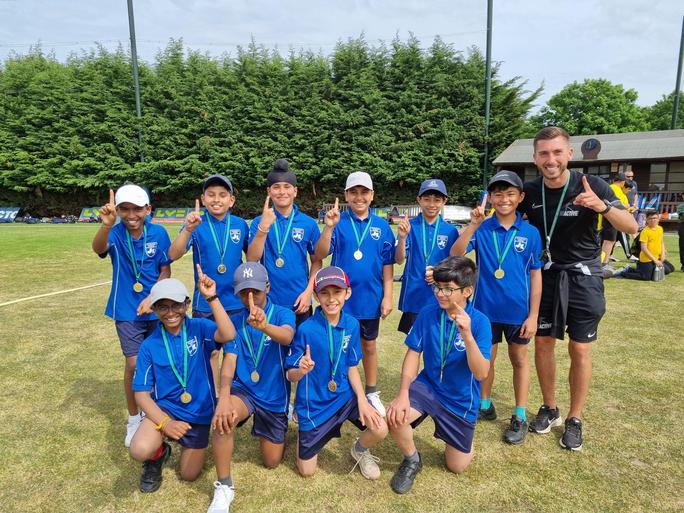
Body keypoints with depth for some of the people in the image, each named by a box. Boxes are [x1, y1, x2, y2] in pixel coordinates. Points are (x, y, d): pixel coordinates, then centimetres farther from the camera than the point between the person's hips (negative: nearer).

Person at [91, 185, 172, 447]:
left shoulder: (159, 234, -9)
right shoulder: (115, 234, -11)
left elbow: (165, 270, -3)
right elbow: (99, 249, -34)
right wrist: (106, 224, -53)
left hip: (157, 307, 1)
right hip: (127, 311, -1)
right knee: (134, 364, -3)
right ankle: (133, 419, 20)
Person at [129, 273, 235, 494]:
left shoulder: (199, 328, -14)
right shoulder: (149, 346, -10)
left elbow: (228, 335, -36)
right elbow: (141, 393, -8)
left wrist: (211, 298, -44)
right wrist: (164, 422, -23)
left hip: (199, 412, 0)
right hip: (165, 407, 0)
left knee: (189, 475, 11)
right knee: (140, 450, -30)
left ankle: (189, 445, 44)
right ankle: (158, 454, 8)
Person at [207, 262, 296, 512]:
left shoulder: (283, 314, -12)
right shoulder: (235, 321, -6)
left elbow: (287, 337, -35)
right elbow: (229, 361, -16)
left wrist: (263, 326, -60)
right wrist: (223, 398, -36)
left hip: (275, 397, 0)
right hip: (243, 390, 0)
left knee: (271, 462, 10)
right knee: (222, 417, -34)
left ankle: (275, 433, 44)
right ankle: (224, 487, -12)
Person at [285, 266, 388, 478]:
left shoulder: (352, 324, -9)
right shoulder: (306, 329, -22)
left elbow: (351, 367, 0)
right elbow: (291, 375, -14)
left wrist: (362, 400, -13)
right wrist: (301, 370, -37)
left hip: (345, 395, 3)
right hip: (314, 402, -2)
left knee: (380, 429, -18)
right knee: (307, 470, 6)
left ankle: (360, 449, 18)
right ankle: (304, 432, 39)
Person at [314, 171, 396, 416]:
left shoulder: (381, 226, -1)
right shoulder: (339, 222, -6)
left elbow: (387, 264, 2)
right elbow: (320, 254, -17)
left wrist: (387, 296, -2)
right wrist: (329, 227, -32)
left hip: (371, 299, 2)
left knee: (369, 345, 17)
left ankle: (372, 393, 34)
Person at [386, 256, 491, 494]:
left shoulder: (479, 322, -20)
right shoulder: (427, 314, -13)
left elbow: (481, 373, -27)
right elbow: (413, 354, -7)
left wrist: (467, 335, -42)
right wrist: (403, 393, -19)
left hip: (461, 400, -1)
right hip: (427, 385, 1)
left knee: (457, 467, 10)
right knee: (394, 417, -28)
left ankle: (463, 442, 46)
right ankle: (412, 460, 6)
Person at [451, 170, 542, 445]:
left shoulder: (530, 232, -6)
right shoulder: (481, 229, -7)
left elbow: (535, 275, -3)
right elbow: (455, 254, -20)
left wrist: (533, 314, -4)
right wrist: (472, 225, -31)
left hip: (518, 310, 0)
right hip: (485, 308, 1)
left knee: (519, 360, 15)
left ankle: (520, 416, 29)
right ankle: (485, 405, 36)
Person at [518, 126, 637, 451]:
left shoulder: (591, 186, -13)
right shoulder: (530, 192, -6)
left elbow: (631, 227, -14)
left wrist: (602, 206, -33)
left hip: (583, 277, -2)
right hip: (546, 275, 3)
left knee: (580, 350, 3)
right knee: (543, 342, 7)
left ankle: (574, 420, 20)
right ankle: (549, 409, 27)